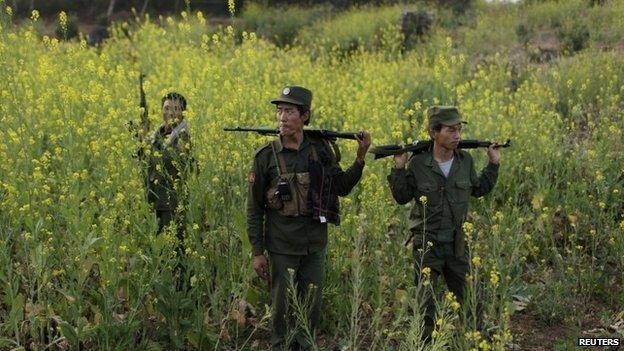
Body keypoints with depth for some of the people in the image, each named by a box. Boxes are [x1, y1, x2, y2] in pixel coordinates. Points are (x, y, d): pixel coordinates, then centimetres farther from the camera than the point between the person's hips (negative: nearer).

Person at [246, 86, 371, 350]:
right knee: (281, 306, 6)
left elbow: (342, 188, 8)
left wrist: (360, 158, -6)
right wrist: (257, 252, -4)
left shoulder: (321, 149, -1)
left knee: (312, 306, 12)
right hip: (282, 246, -2)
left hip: (315, 245, 3)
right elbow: (254, 208, -3)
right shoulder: (265, 156, -8)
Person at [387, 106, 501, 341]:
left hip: (457, 244, 3)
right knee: (424, 301, 4)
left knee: (466, 297, 13)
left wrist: (493, 165, 8)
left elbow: (478, 190, 15)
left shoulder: (466, 161, 0)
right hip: (427, 245, -3)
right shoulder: (418, 163, -10)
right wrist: (398, 169, -15)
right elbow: (402, 198, -3)